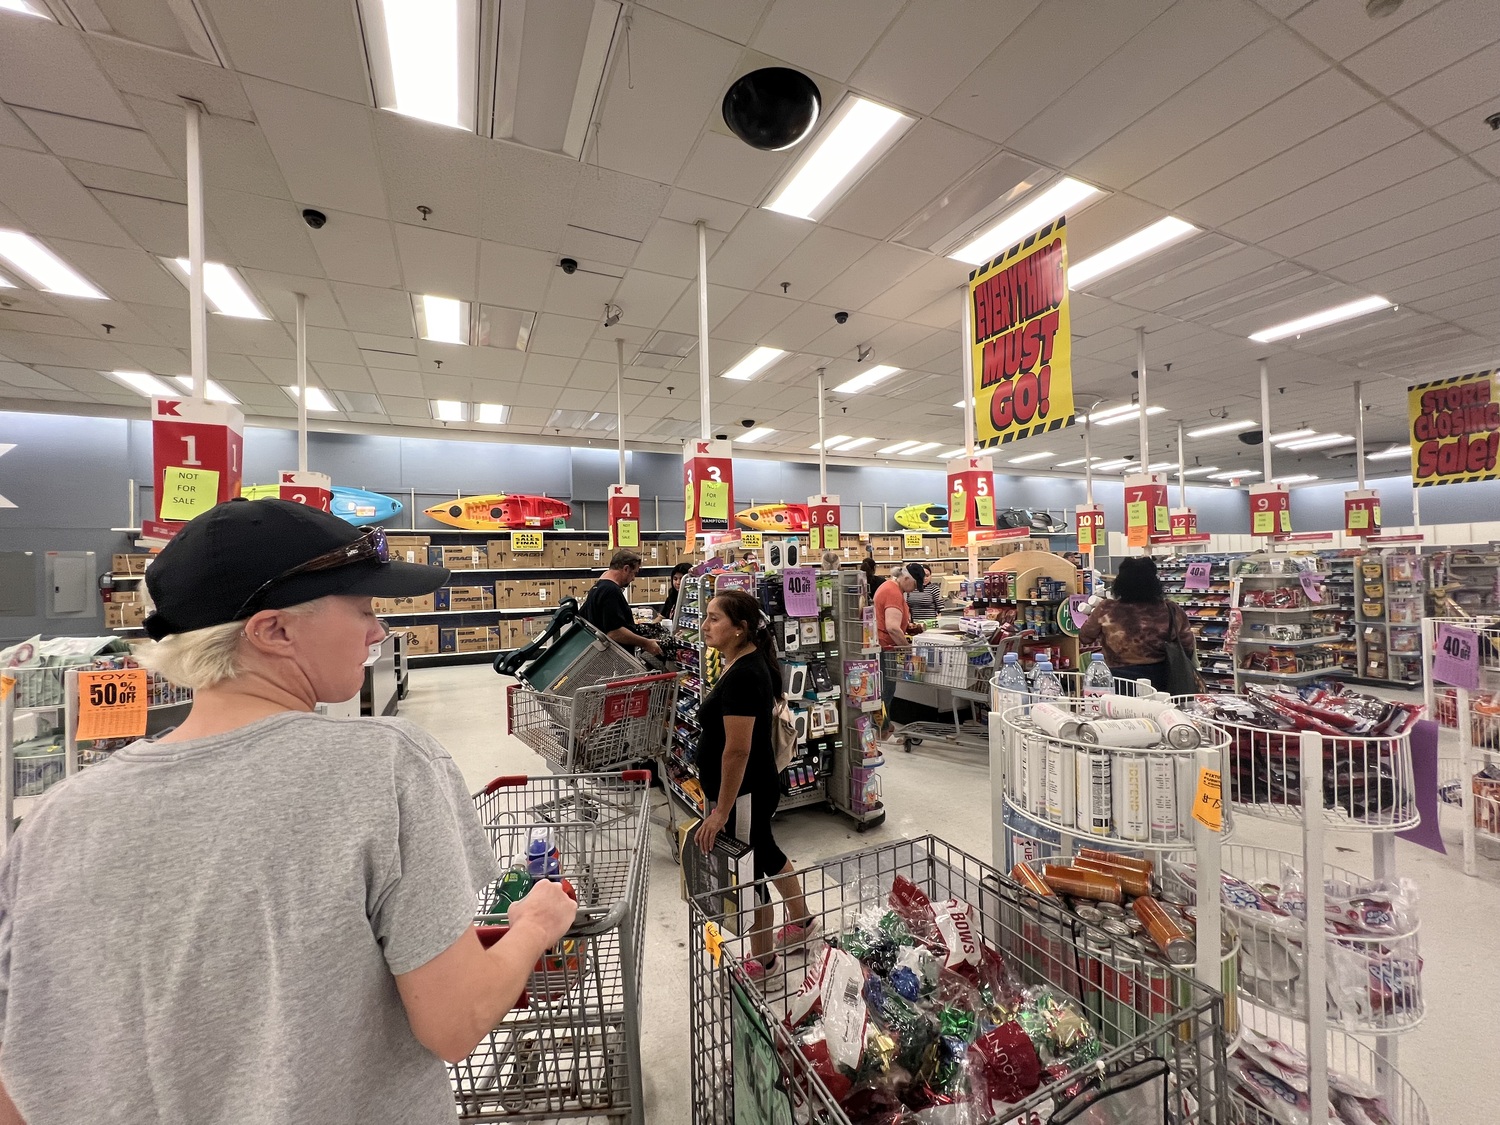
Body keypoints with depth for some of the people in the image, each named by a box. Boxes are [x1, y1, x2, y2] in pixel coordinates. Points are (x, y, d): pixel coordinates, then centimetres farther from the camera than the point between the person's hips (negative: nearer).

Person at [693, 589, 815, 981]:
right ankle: (802, 921, 49)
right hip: (756, 787, 10)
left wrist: (721, 811, -21)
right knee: (765, 853, 27)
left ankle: (761, 961, 34)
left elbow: (737, 750, -28)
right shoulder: (750, 663, 3)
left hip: (743, 793, -10)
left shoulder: (742, 675, -27)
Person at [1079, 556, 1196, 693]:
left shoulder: (1106, 612, -16)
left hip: (1120, 683, -2)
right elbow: (1188, 648, 2)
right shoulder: (1171, 611, -10)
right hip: (1161, 681, 3)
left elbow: (1084, 638, 1)